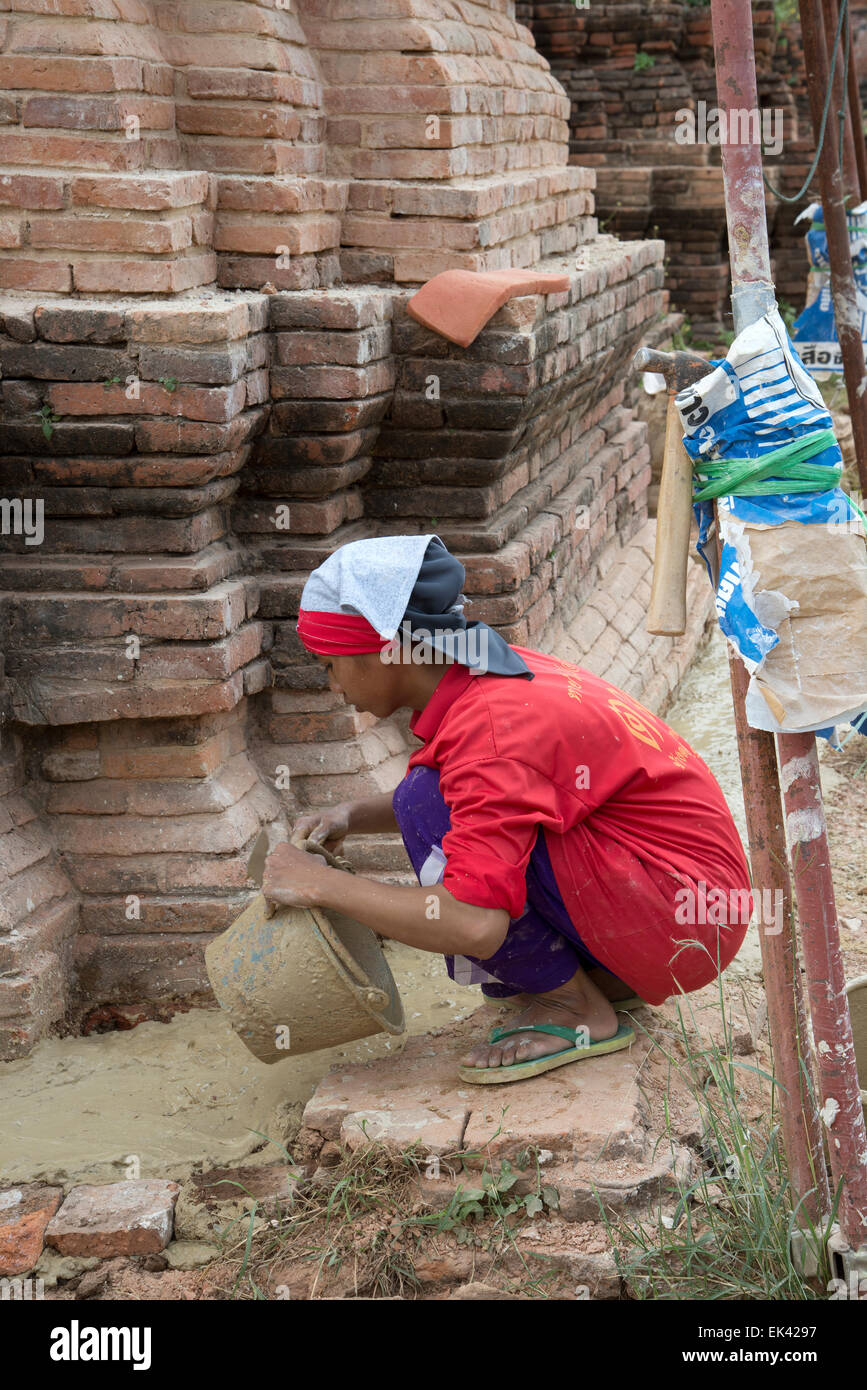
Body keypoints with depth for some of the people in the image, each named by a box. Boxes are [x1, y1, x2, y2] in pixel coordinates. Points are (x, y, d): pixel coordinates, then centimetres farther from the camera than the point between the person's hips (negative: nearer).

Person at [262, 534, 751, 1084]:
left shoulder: (493, 729, -23)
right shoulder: (495, 673, 5)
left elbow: (475, 926, -31)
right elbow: (471, 796, 25)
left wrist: (323, 885, -20)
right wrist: (353, 816, 8)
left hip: (689, 918, -10)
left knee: (430, 808, -19)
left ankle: (578, 1011, -6)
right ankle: (608, 978, 11)